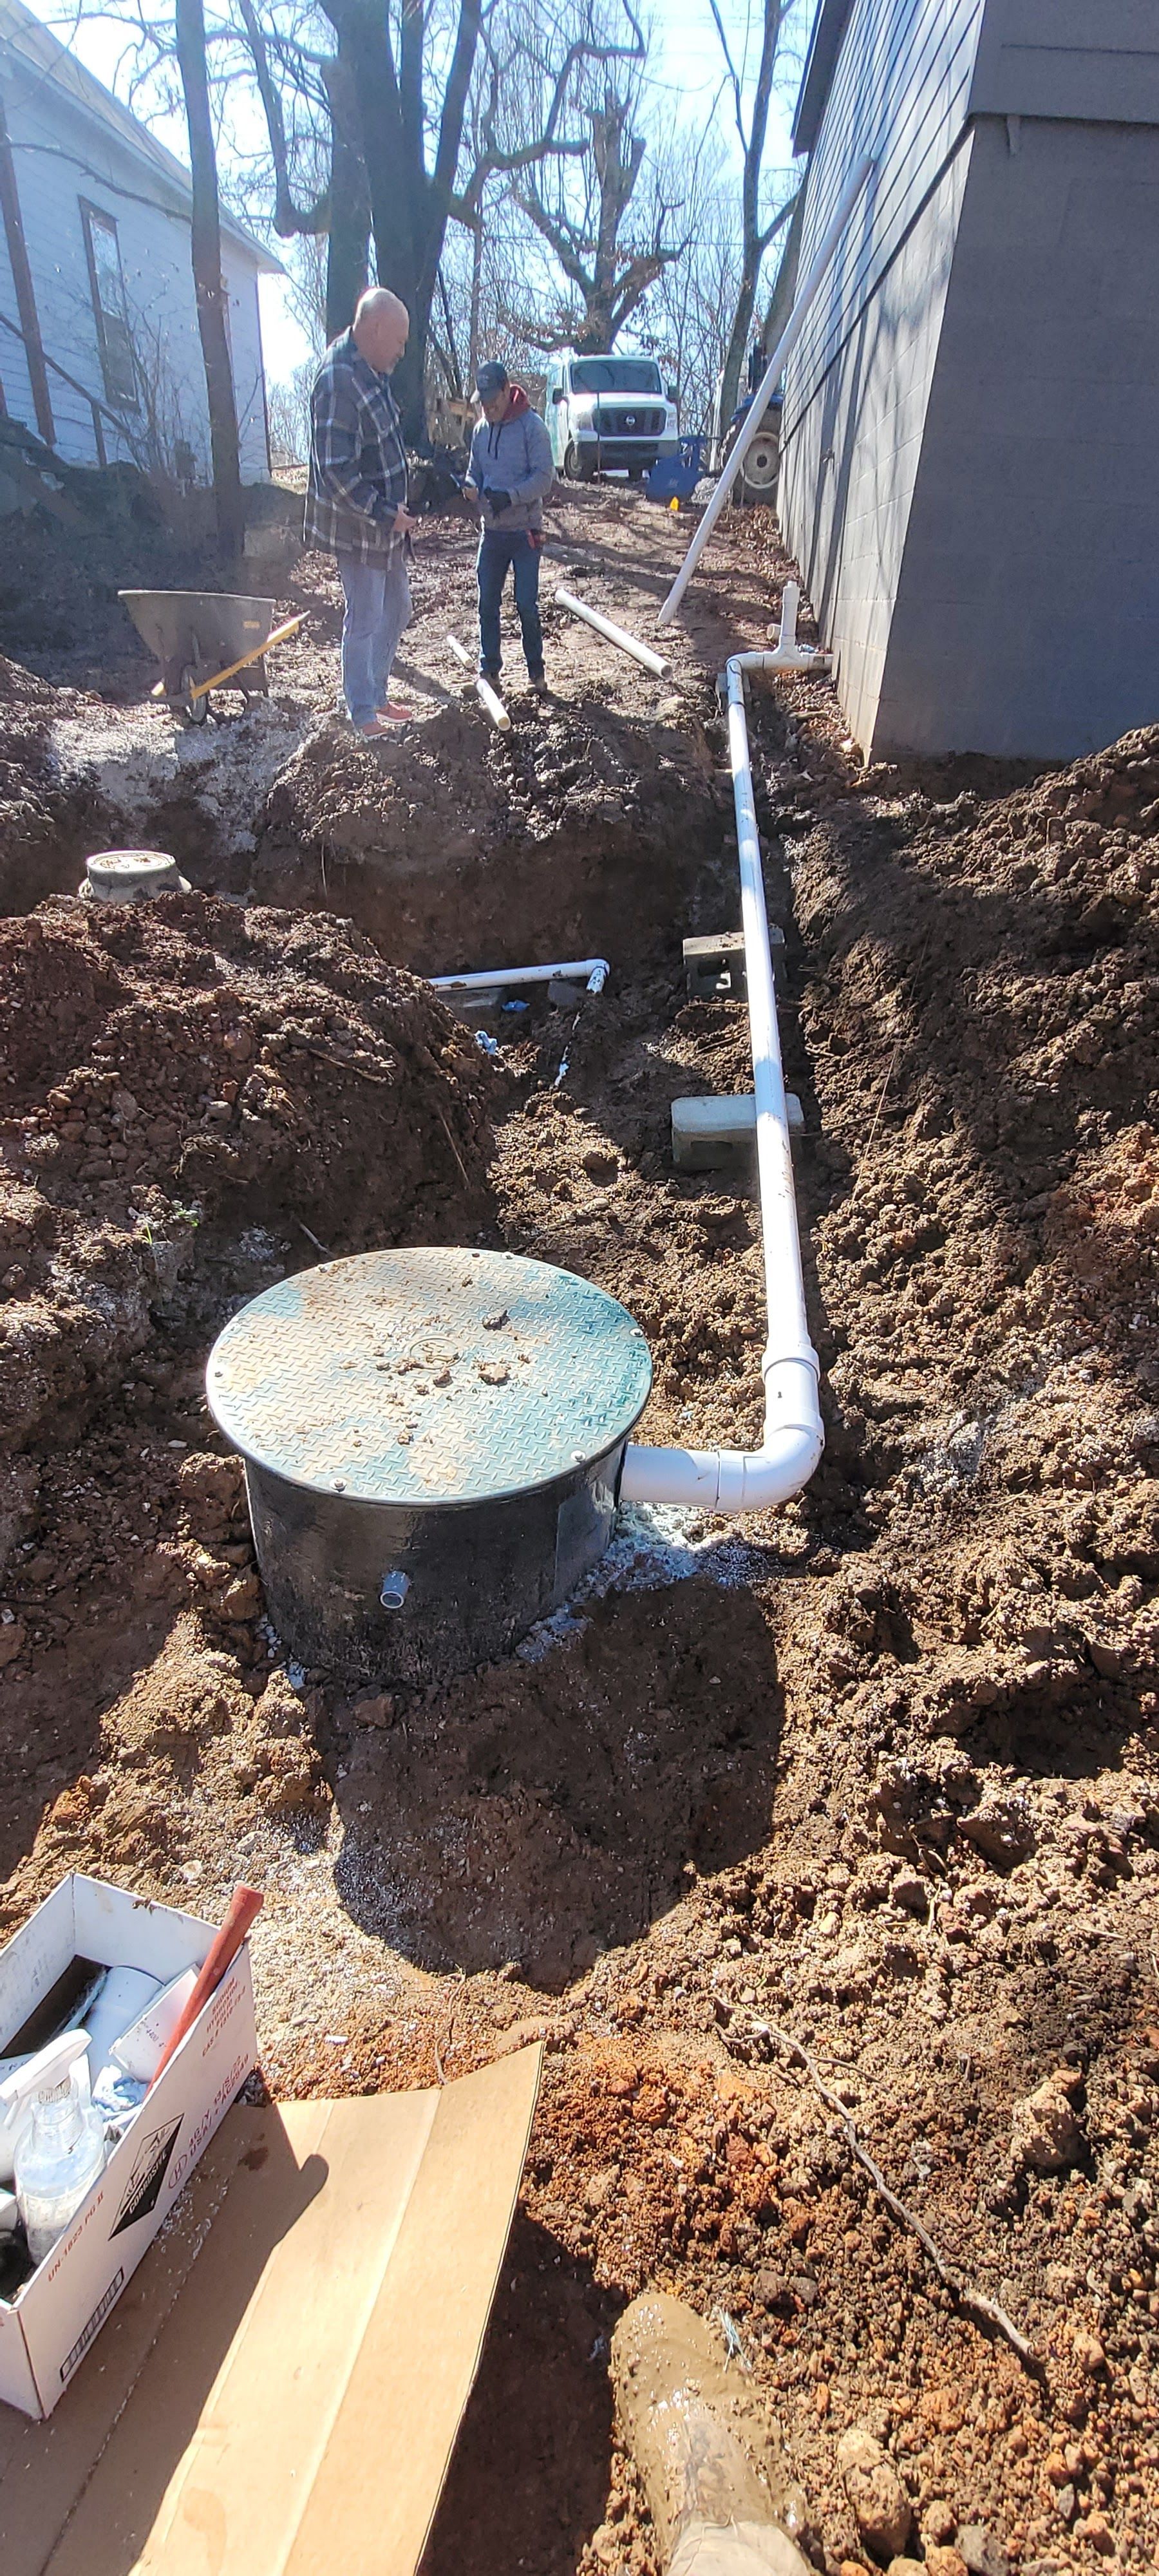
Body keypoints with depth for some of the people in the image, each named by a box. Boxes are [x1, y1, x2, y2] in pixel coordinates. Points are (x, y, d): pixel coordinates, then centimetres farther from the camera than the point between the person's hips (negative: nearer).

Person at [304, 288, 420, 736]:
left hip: (385, 522, 10)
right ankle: (362, 713, 14)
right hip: (358, 527, -10)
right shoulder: (338, 379, -23)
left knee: (396, 609, 17)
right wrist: (385, 512, -24)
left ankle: (377, 695, 31)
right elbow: (336, 469, -26)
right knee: (365, 619, 0)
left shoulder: (369, 370, 8)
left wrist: (395, 510, 18)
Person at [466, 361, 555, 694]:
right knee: (487, 603, 7)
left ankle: (536, 670, 10)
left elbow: (544, 477, -15)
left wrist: (510, 496, -26)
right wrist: (469, 487, -9)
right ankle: (488, 667, 19)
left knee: (527, 605, -3)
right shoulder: (481, 430, 8)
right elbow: (475, 472, 15)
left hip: (525, 531, -5)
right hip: (491, 530, 5)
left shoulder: (532, 426, -9)